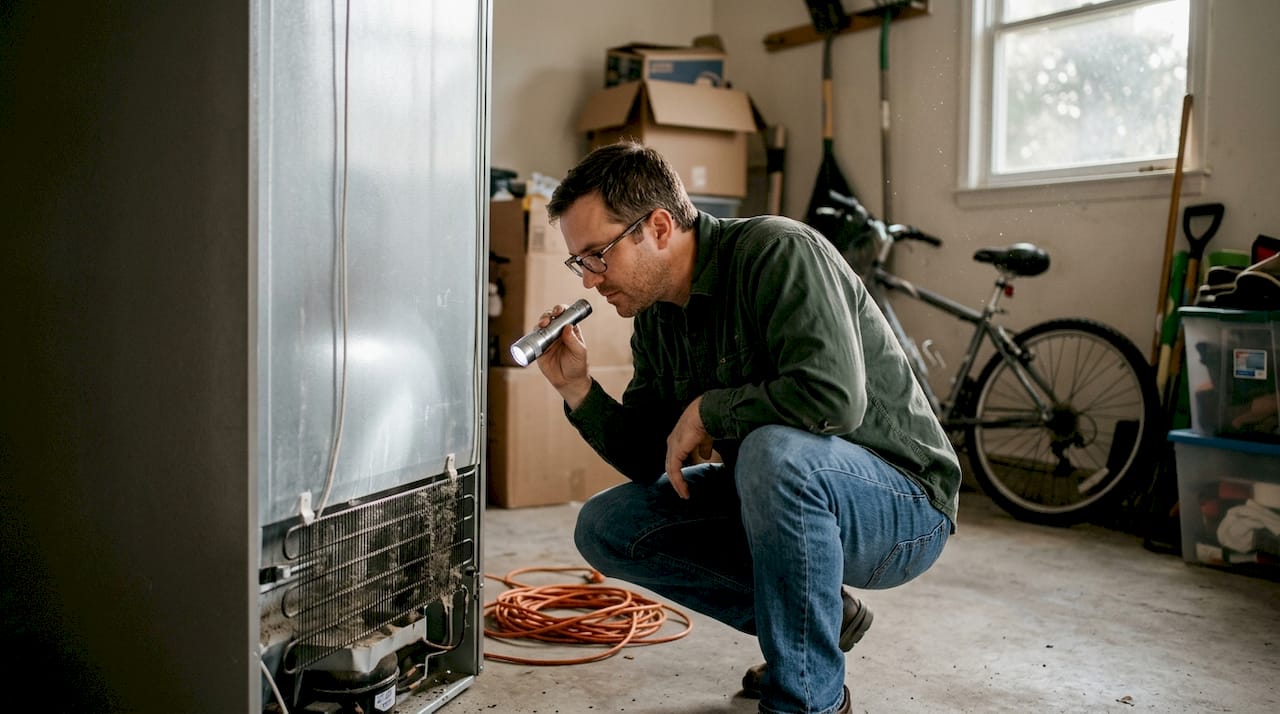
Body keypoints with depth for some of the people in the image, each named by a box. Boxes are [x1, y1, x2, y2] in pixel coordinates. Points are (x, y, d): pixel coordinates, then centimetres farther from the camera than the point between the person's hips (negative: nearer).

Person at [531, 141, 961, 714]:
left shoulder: (778, 252, -21)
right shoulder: (656, 321, 3)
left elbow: (834, 396, -36)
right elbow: (651, 461, 6)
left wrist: (707, 410, -21)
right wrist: (577, 389, -9)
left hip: (900, 502, -8)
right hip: (787, 496, 8)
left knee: (775, 451, -39)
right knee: (605, 527, 0)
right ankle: (819, 615, 9)